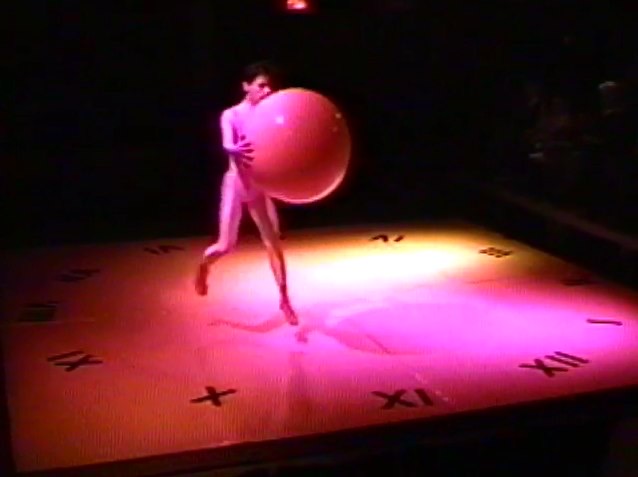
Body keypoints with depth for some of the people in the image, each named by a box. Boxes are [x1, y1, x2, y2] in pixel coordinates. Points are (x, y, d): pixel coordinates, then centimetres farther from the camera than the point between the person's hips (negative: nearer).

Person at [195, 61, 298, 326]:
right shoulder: (231, 115, -10)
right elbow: (227, 146, -29)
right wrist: (236, 150, -53)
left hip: (260, 187, 3)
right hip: (236, 185, -3)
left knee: (274, 242, 1)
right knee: (226, 246, -2)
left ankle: (284, 300, 11)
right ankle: (204, 265, 34)